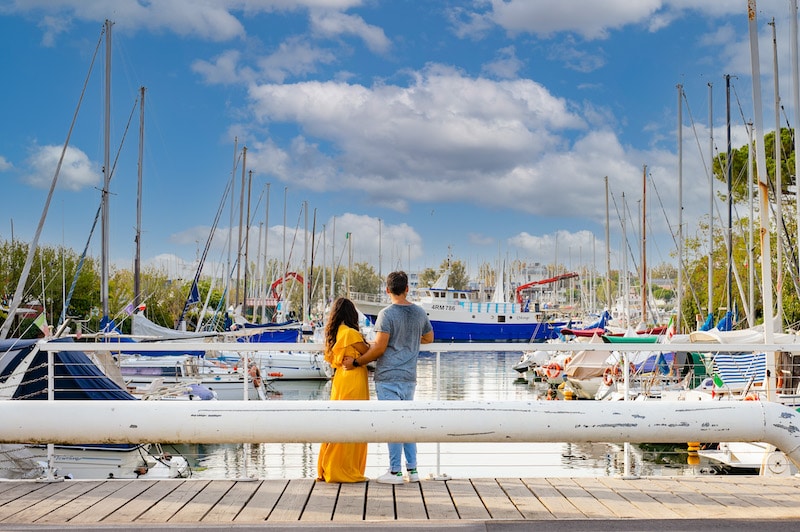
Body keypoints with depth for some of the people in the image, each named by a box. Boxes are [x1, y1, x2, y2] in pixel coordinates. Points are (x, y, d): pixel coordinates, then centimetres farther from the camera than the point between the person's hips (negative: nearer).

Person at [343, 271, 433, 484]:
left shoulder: (387, 314, -13)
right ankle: (412, 469, 16)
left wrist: (356, 362, -7)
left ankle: (395, 471, 2)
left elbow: (379, 348, -16)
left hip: (388, 377, -6)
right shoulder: (419, 312, 7)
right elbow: (429, 338, 21)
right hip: (409, 377, 6)